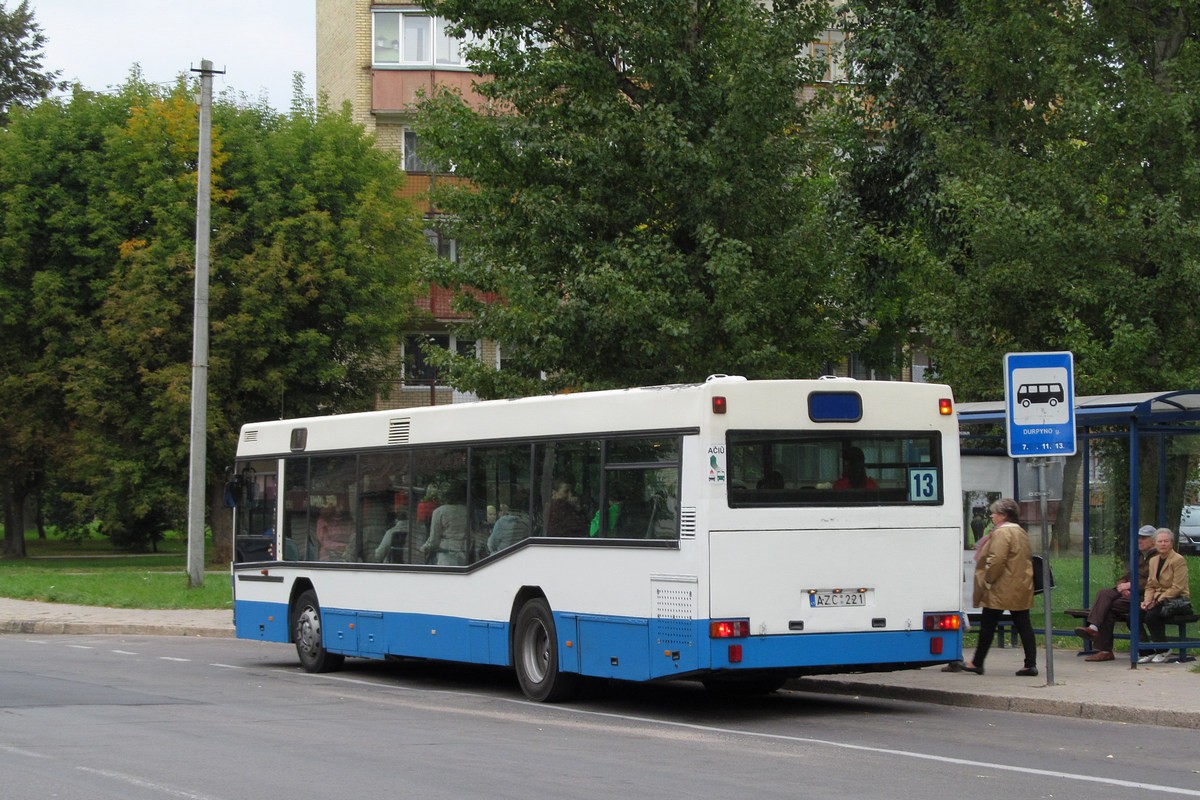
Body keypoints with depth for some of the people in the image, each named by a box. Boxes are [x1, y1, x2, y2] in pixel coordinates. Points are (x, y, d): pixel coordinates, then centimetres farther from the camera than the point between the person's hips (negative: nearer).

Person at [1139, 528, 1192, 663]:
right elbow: (1150, 585, 15)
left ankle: (1164, 651, -11)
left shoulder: (1179, 560, -9)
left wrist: (1157, 601, -19)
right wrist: (1147, 601, -6)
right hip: (1158, 599, 7)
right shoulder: (1153, 560, 14)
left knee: (1151, 616, -31)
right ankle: (1147, 652, -8)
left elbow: (1177, 588, -15)